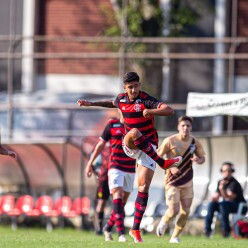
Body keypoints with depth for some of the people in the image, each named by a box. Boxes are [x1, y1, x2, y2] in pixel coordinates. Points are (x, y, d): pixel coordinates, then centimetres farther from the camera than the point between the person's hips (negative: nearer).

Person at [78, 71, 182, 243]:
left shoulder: (147, 100, -15)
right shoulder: (121, 99, 2)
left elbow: (170, 110, -28)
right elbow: (113, 104, 29)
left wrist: (150, 111, -41)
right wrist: (91, 103, 26)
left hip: (149, 148, -2)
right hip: (130, 146, 2)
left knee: (144, 187, -10)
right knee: (135, 133, -36)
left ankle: (135, 229, -4)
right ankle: (163, 163, -25)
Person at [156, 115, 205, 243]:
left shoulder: (195, 142, -1)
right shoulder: (170, 141, -13)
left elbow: (203, 158, 10)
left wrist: (198, 160, -15)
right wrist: (170, 167, -21)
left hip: (187, 181, 4)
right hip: (172, 181, -4)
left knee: (185, 211, 1)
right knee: (174, 211, -11)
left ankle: (175, 237, 18)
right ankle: (164, 223, 24)